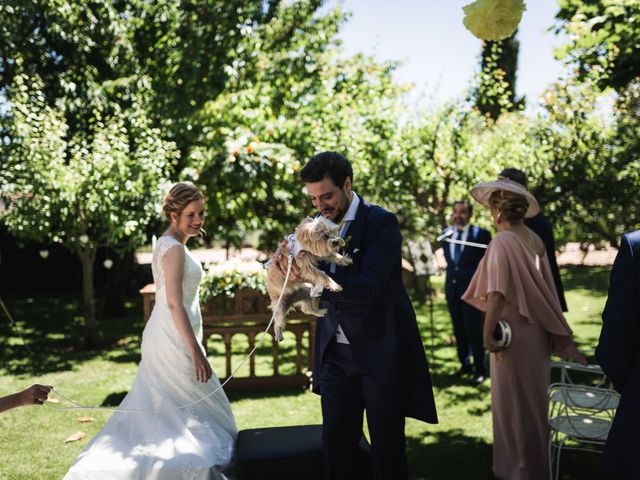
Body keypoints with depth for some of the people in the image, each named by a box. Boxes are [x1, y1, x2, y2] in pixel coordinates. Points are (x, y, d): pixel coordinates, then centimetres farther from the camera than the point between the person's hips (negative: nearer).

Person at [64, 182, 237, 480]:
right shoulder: (174, 248, -17)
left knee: (158, 409, 16)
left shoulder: (168, 243, 13)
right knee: (200, 406, -1)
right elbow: (175, 303, -23)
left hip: (163, 336, 10)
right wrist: (196, 351, -24)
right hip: (174, 337, -10)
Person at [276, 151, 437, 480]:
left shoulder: (381, 223, -12)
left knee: (387, 450, 5)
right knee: (335, 449, 9)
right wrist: (290, 267, -21)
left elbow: (368, 287, -24)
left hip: (380, 353, -5)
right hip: (336, 354, 5)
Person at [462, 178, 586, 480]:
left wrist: (487, 333, -26)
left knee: (514, 401, 5)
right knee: (533, 398, 19)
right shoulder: (534, 240, 5)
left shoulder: (502, 241, -16)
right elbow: (544, 289, 8)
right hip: (536, 331, 8)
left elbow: (497, 292, -27)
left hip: (513, 332, -8)